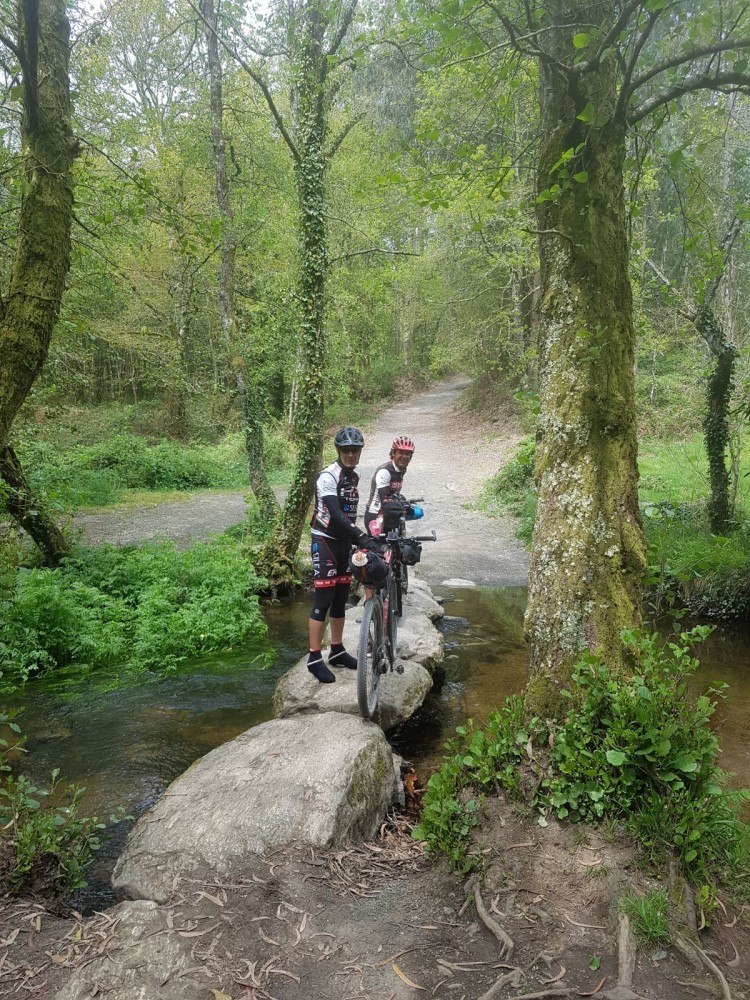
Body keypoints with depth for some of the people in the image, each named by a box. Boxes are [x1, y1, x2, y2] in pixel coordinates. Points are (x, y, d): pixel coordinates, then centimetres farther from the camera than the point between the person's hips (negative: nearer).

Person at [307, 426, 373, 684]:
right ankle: (315, 658, 0)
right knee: (323, 599, -7)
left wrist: (355, 538, 16)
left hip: (344, 542, 8)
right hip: (325, 542, -8)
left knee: (341, 598, 13)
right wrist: (361, 536, -35)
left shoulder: (355, 476, 8)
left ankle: (337, 651, 24)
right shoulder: (328, 476, -18)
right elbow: (335, 514, -28)